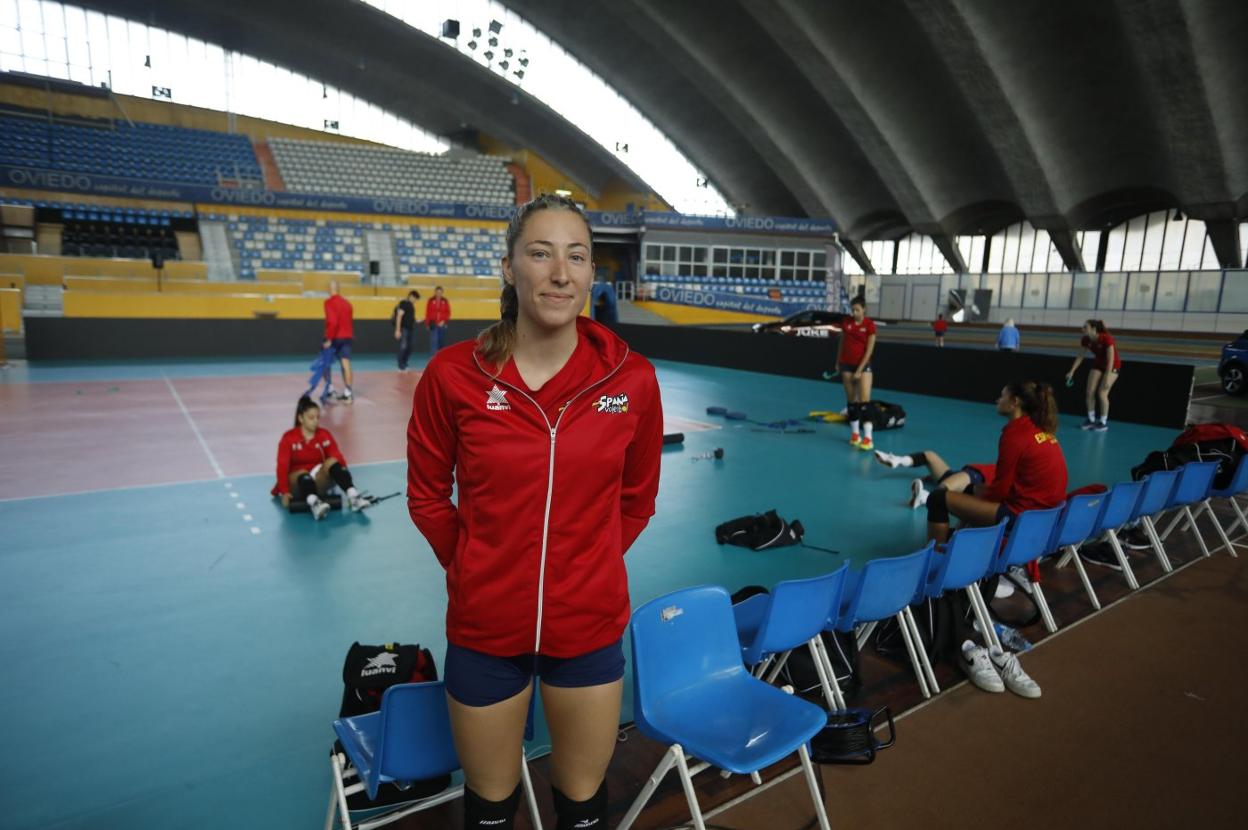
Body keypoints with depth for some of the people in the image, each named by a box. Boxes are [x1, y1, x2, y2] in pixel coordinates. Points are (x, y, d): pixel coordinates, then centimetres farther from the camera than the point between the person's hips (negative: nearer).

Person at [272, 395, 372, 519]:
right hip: (296, 484, -2)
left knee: (333, 461, -25)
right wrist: (285, 492, -28)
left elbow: (339, 457, -8)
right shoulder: (289, 438, -7)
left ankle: (353, 497, -43)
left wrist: (345, 476, -24)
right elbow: (282, 466, -16)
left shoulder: (325, 435, 1)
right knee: (304, 473, -35)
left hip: (318, 481, 2)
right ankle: (314, 504, -63)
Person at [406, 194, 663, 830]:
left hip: (591, 626, 1)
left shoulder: (631, 378, -11)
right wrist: (476, 571, 4)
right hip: (484, 629, 0)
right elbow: (428, 497, 1)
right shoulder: (453, 375, -13)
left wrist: (585, 568, 6)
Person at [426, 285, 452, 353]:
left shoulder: (445, 301, 4)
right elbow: (427, 313, 2)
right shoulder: (431, 301, 0)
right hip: (433, 325, -2)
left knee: (442, 342, 8)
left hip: (442, 325, 2)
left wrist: (444, 321, -9)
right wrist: (427, 324, -1)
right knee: (434, 341, -10)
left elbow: (448, 313, 5)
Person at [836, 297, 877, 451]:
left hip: (863, 365, -4)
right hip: (846, 364, 4)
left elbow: (869, 350, -11)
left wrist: (859, 370, -14)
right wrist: (838, 362, 12)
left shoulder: (870, 325, -10)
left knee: (864, 401, -13)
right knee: (851, 400, 8)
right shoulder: (846, 323, 1)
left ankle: (867, 438, -15)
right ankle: (855, 434, 18)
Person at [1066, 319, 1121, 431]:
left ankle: (1103, 422, 1)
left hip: (1112, 366, -6)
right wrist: (1072, 372, -4)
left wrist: (1107, 378, -34)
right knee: (1089, 392, -3)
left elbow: (1111, 360, -30)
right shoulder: (1086, 340, -13)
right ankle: (1091, 419, 11)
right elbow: (1080, 357, 0)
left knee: (1102, 393, -13)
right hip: (1098, 364, 6)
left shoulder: (1107, 339, -30)